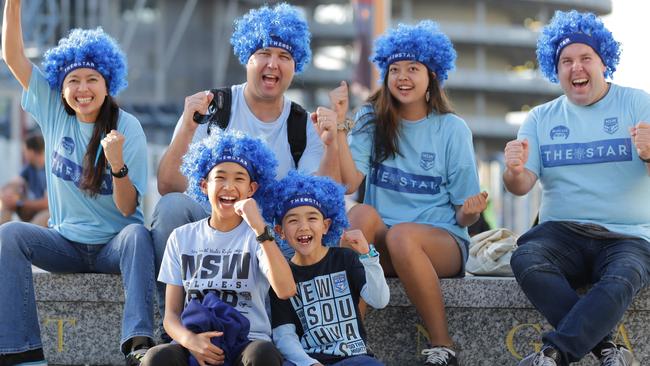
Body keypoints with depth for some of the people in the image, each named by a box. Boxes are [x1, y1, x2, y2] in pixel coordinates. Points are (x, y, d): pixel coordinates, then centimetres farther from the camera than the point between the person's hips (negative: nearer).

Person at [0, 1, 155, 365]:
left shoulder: (127, 128, -9)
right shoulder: (54, 112, 0)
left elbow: (128, 208, -13)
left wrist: (117, 163, -31)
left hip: (113, 246, -3)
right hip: (67, 244, 3)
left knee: (137, 234, -36)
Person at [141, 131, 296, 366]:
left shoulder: (257, 236, 6)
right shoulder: (182, 238, 14)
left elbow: (285, 290, -14)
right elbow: (171, 314, 11)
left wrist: (259, 228, -20)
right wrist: (190, 340, -13)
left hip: (248, 344, -1)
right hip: (195, 347, 2)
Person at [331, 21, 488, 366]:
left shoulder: (452, 129, 2)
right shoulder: (372, 120, 6)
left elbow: (462, 214, 1)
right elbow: (348, 182, -9)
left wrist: (469, 212, -22)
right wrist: (340, 123, -14)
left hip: (441, 242, -2)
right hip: (379, 247, 2)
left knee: (402, 235, -35)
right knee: (363, 213, -30)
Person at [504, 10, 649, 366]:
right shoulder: (541, 118, 14)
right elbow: (521, 187, 4)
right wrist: (515, 171, -21)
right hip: (562, 233, 2)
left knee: (619, 283, -36)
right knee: (525, 260, -31)